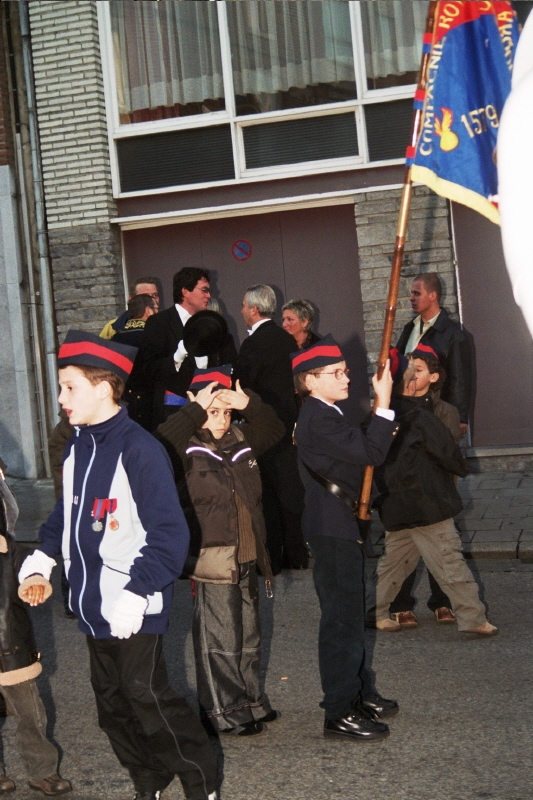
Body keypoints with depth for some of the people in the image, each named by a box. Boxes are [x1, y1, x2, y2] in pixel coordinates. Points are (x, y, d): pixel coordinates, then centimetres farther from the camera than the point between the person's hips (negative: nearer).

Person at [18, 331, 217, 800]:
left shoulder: (139, 449, -17)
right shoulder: (76, 447, 8)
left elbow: (169, 534, -20)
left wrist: (137, 593, -26)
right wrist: (42, 561, 11)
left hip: (134, 606, -8)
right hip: (93, 602, 8)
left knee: (145, 694, -4)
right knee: (111, 699, 14)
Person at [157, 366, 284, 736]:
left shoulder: (241, 439, 10)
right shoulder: (188, 446, -9)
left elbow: (275, 429, 14)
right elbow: (162, 442, -27)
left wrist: (249, 405, -3)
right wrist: (196, 409, -25)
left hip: (247, 557, 7)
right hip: (212, 559, -7)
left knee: (249, 636, 17)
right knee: (219, 639, 0)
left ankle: (250, 700, 31)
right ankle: (225, 712, 10)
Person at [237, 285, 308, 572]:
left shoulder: (253, 344, -16)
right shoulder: (287, 339, 7)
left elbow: (242, 389, -15)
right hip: (290, 421, 7)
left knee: (269, 493, 0)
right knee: (291, 488, 12)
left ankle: (272, 558, 5)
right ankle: (296, 554, 19)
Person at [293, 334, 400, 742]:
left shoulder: (324, 415, 13)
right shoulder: (318, 419, -20)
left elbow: (358, 454, 19)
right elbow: (370, 453, -27)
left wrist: (382, 434, 6)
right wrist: (384, 405, -24)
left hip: (339, 527, 11)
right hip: (332, 530, -11)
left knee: (349, 614, 19)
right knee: (342, 619, -5)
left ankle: (360, 693, 32)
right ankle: (341, 712, 2)